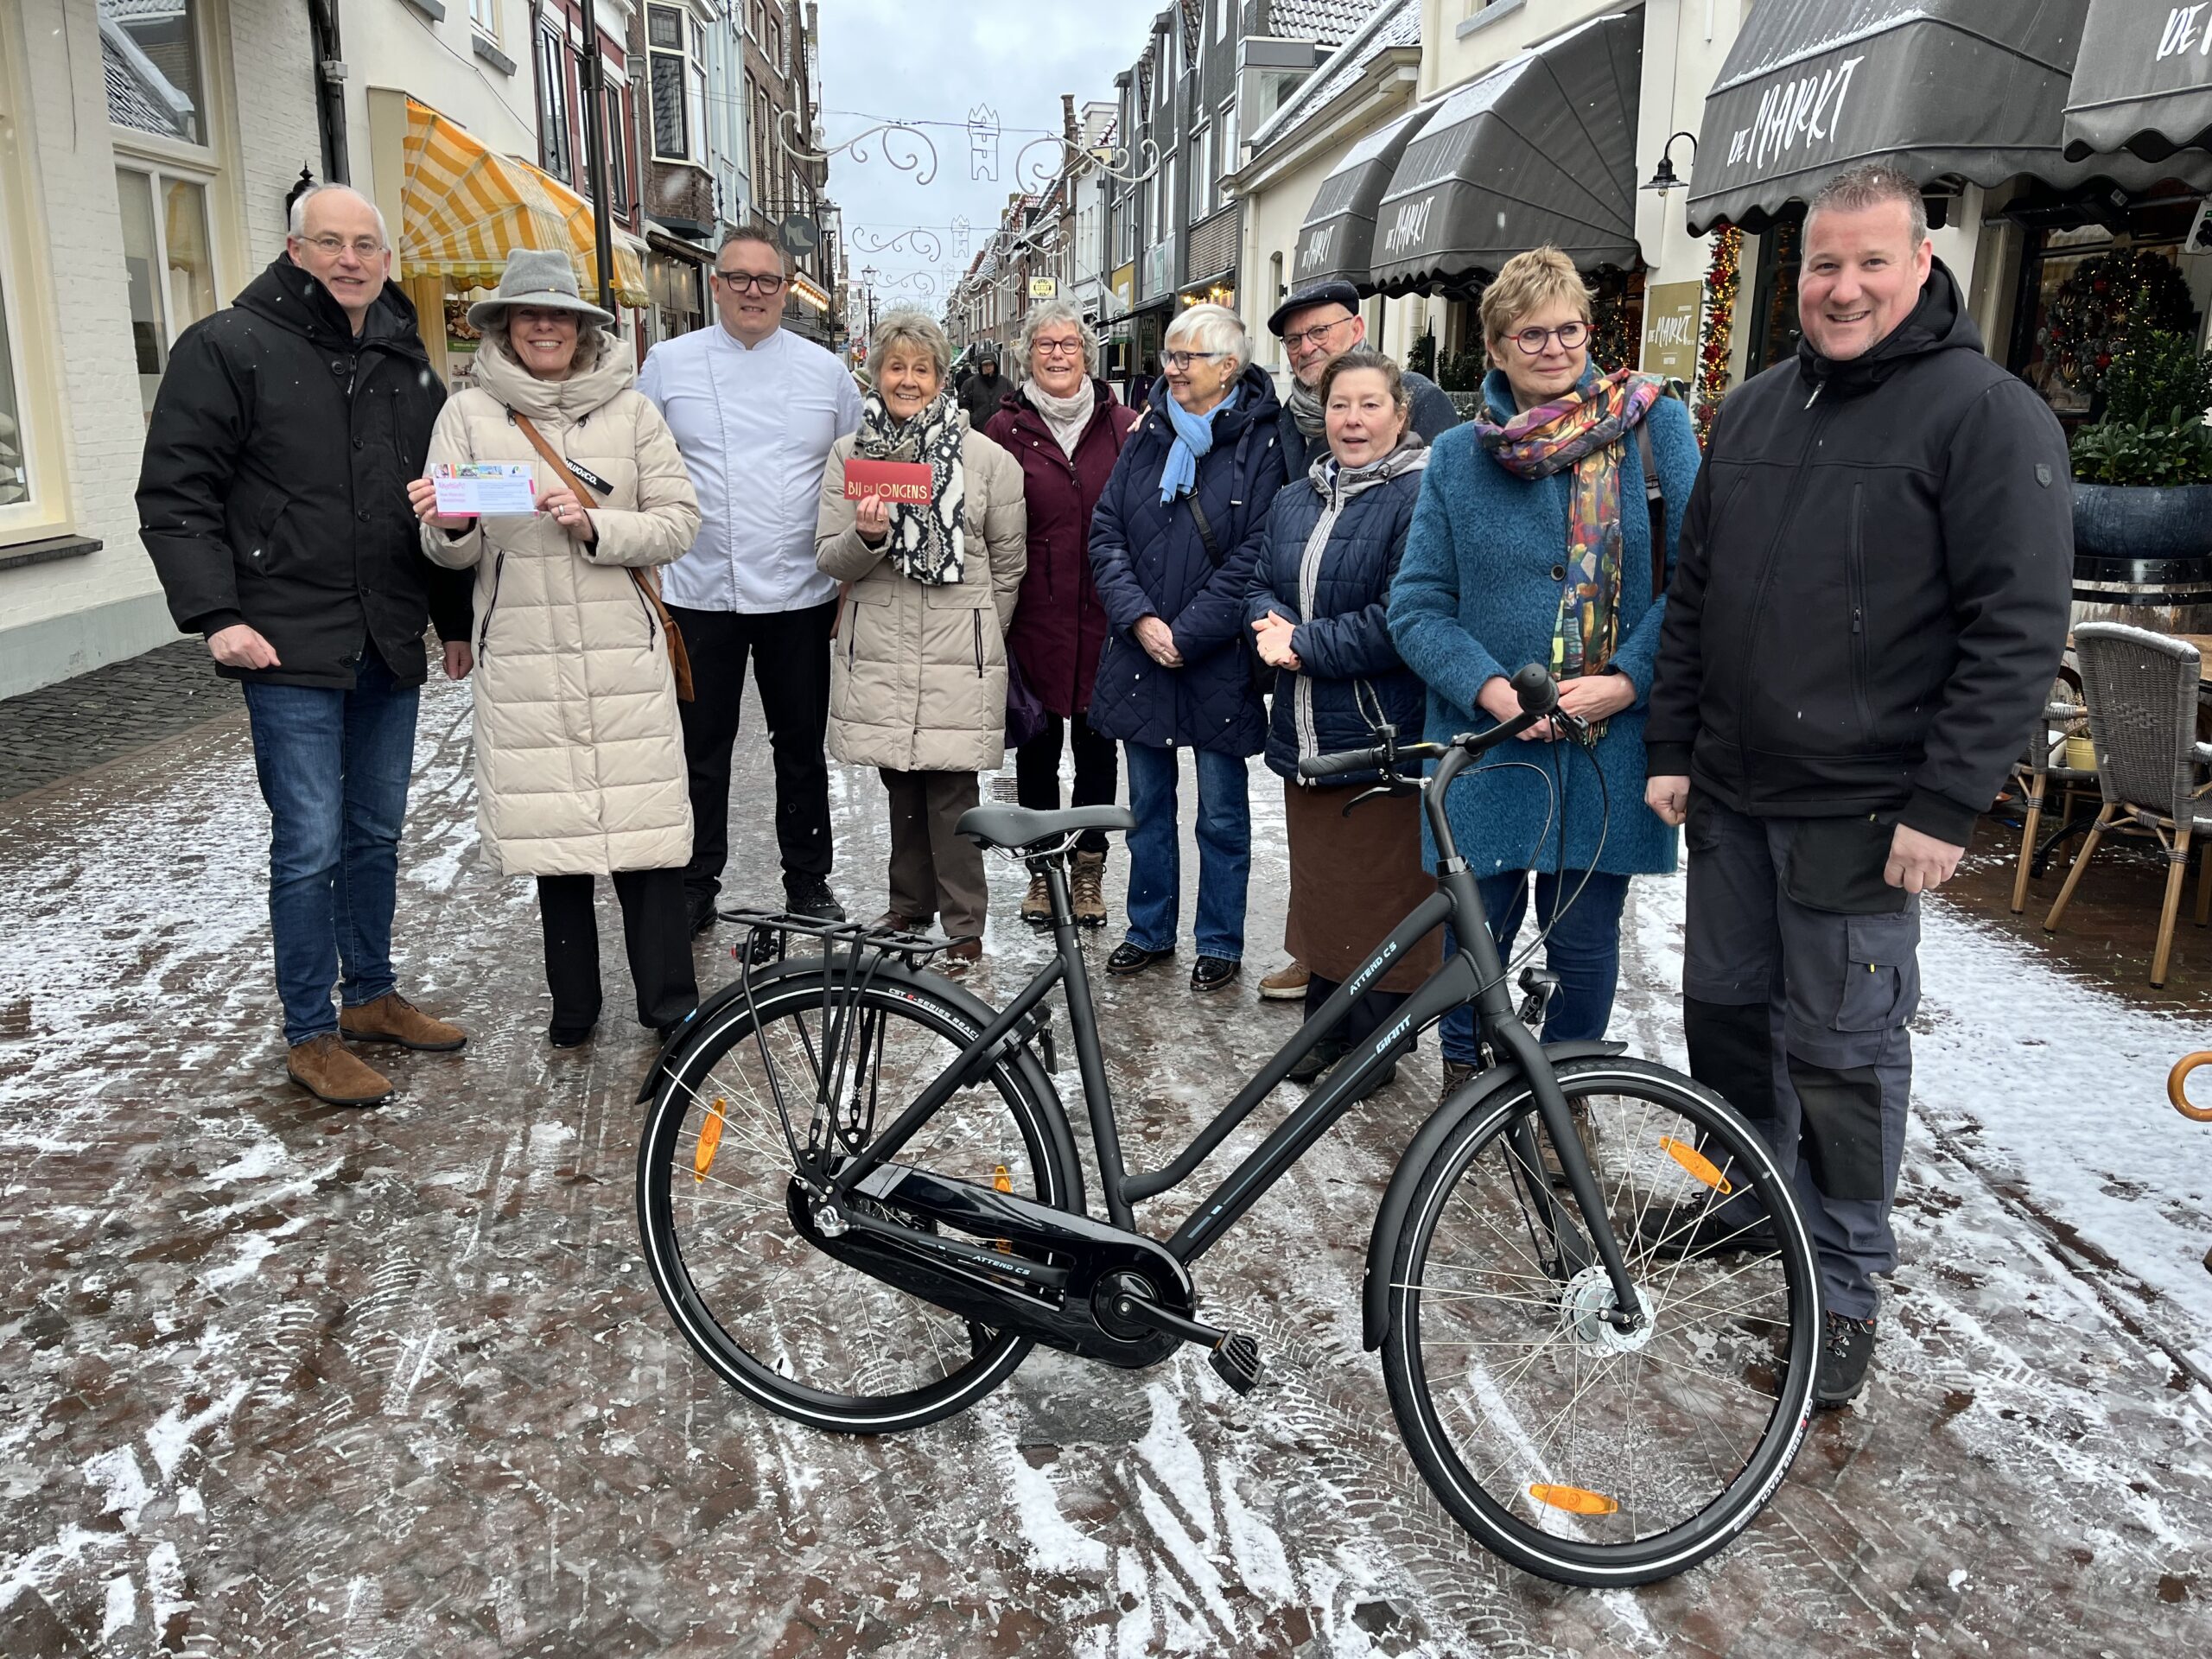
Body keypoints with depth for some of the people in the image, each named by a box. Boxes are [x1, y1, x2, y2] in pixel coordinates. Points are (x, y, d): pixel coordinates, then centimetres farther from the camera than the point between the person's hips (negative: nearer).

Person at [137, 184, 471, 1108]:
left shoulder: (408, 363, 14)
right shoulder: (231, 347, -4)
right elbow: (176, 494, -7)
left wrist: (455, 620, 17)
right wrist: (216, 614, -16)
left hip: (390, 649, 6)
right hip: (291, 648, -6)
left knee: (377, 832, 14)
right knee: (310, 844, -4)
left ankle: (371, 996, 29)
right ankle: (310, 1037, 9)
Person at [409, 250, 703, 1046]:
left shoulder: (629, 409, 7)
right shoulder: (468, 414, 7)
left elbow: (679, 521, 2)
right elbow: (454, 554, 5)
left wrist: (596, 527, -13)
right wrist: (449, 528, -18)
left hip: (624, 654, -1)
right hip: (523, 658, 1)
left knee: (644, 827, -2)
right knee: (551, 828, 8)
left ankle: (670, 1006, 9)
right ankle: (572, 1006, 22)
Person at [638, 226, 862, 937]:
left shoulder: (825, 371, 6)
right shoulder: (669, 363, 4)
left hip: (800, 594, 1)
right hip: (696, 593, -1)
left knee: (802, 746, 10)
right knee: (700, 749, 7)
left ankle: (808, 882, 23)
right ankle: (695, 887, 19)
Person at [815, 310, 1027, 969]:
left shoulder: (987, 457, 0)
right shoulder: (849, 454, 6)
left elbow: (1009, 563, 8)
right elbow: (830, 560, 3)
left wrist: (980, 634, 9)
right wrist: (866, 537, -18)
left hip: (957, 656, -3)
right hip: (879, 654, 3)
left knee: (950, 793, -1)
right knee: (901, 787, 14)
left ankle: (963, 930, 12)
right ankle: (909, 907, 31)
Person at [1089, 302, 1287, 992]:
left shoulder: (1261, 443, -7)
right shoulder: (1147, 435, 8)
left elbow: (1254, 558, -13)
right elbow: (1106, 533, 3)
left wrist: (1186, 634, -16)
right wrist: (1139, 619, -10)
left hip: (1217, 659, -5)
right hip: (1140, 653, 5)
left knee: (1222, 813, 7)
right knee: (1148, 804, 15)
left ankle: (1219, 942, 22)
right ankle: (1150, 930, 30)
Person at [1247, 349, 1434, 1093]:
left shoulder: (1421, 496, -11)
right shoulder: (1294, 499, 14)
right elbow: (1261, 585, 16)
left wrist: (1306, 645, -16)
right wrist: (1276, 625, -7)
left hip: (1384, 738, -7)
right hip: (1305, 733, 7)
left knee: (1381, 891, 2)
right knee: (1319, 884, 16)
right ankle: (1325, 1026, 31)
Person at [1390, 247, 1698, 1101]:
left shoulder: (1652, 423, 1)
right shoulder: (1457, 455, 4)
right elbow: (1416, 604, 1)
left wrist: (1625, 681, -15)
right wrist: (1490, 689, -14)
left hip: (1610, 738, 0)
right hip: (1486, 738, 1)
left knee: (1585, 939, 8)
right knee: (1478, 926, 9)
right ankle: (1461, 1075, 34)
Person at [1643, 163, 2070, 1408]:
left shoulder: (1987, 414, -8)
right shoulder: (1755, 410, 11)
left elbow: (2020, 629, -13)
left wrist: (1946, 808, -17)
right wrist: (1672, 747, 10)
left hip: (1863, 814, -6)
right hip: (1733, 794, 6)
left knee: (1843, 1048, 2)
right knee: (1726, 1009, 16)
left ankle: (1844, 1285, 19)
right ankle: (1752, 1199, 37)